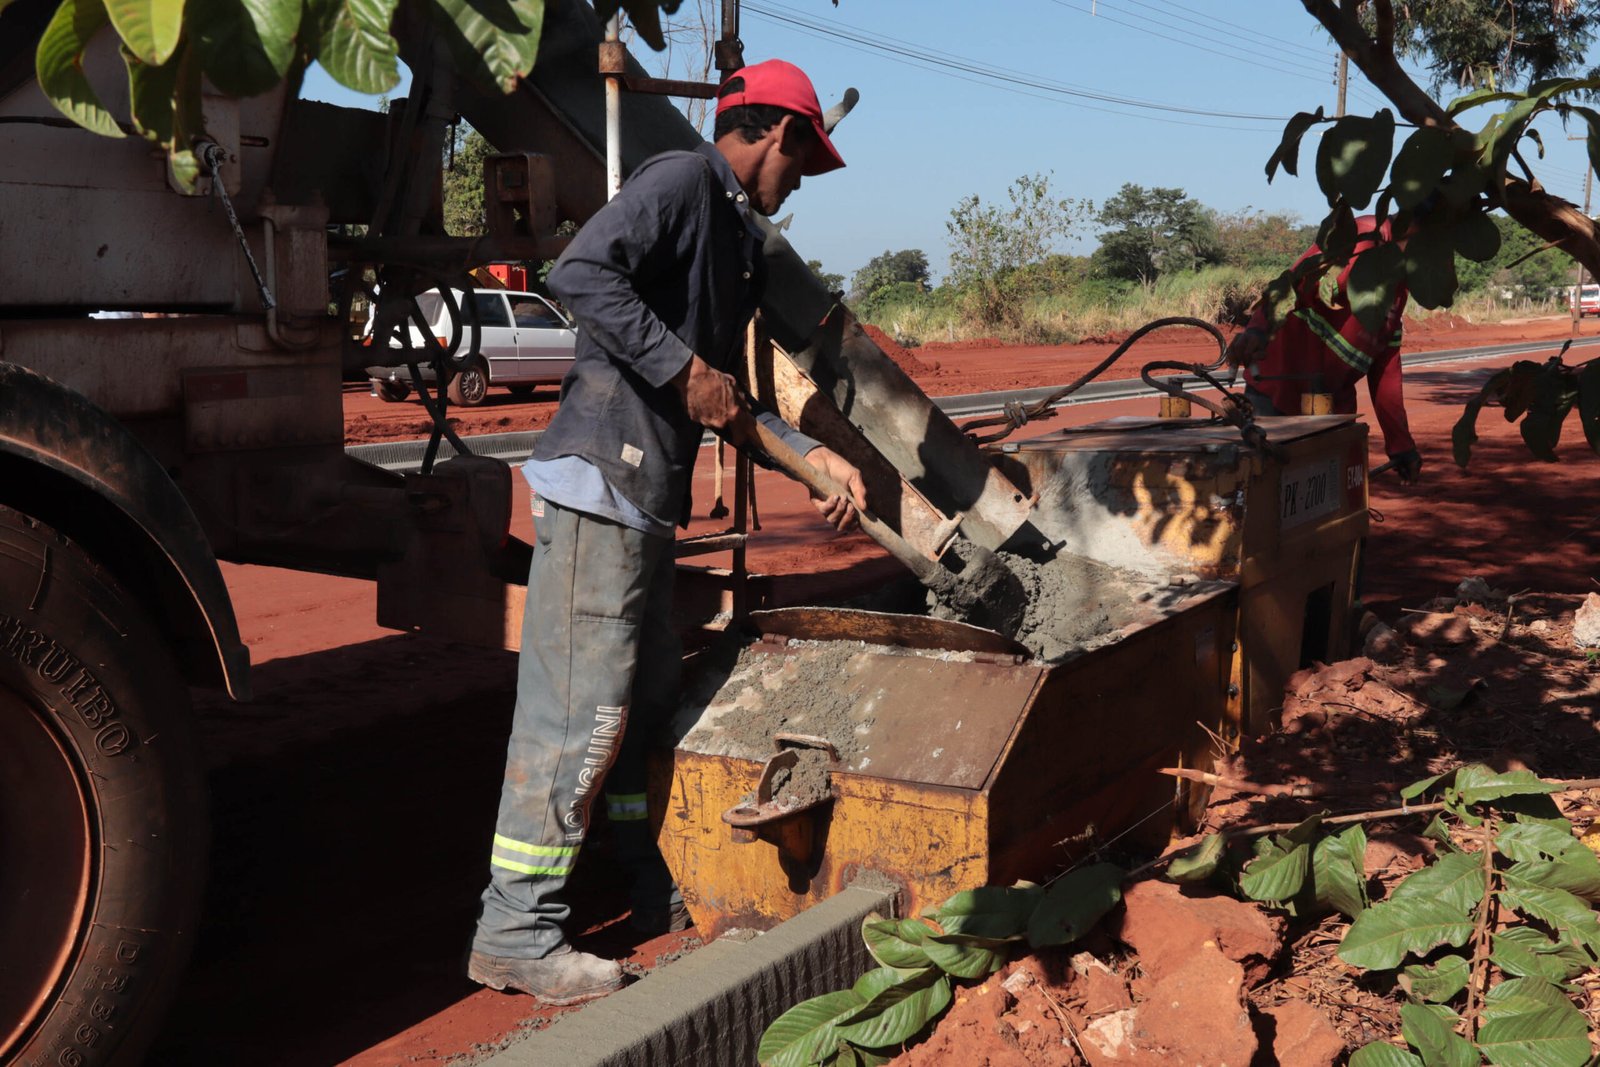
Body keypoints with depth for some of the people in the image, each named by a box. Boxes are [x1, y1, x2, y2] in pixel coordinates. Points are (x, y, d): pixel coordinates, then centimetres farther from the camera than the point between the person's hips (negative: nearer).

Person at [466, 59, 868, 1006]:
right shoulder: (682, 181, -7)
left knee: (648, 695, 16)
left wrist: (814, 455, 17)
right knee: (581, 707, -8)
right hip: (600, 479, -10)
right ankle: (516, 933, 1)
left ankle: (657, 892, 30)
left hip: (649, 498, 10)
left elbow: (726, 400, 24)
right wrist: (684, 370, -21)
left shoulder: (741, 241, 22)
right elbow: (581, 273, -23)